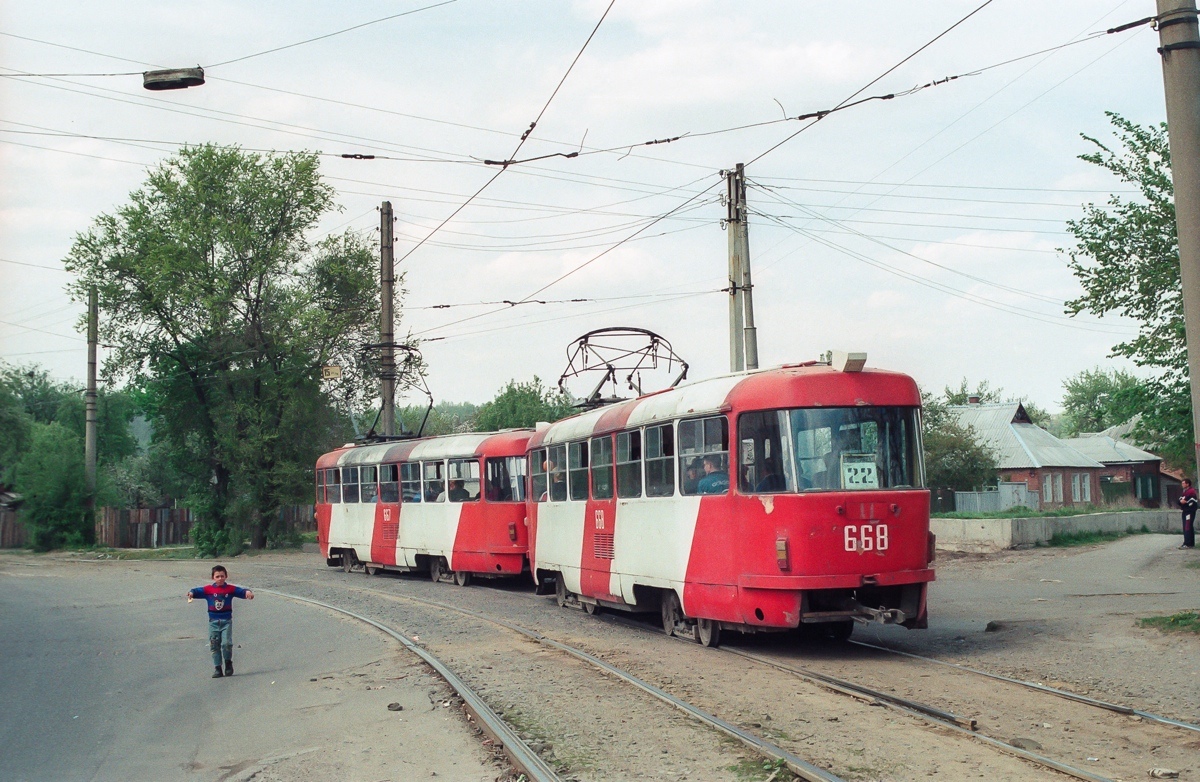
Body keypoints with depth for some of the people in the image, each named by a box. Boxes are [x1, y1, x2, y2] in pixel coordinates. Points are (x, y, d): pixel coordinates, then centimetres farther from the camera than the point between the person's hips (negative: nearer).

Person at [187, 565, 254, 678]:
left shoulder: (230, 589, 1)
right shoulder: (208, 589, 0)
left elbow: (241, 591, -5)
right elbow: (198, 591, -9)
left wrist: (248, 592, -27)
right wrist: (192, 593, -31)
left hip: (226, 621, -1)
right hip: (213, 621, 1)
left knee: (226, 643, -13)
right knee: (214, 646, 4)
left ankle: (228, 663, 11)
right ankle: (217, 668, 12)